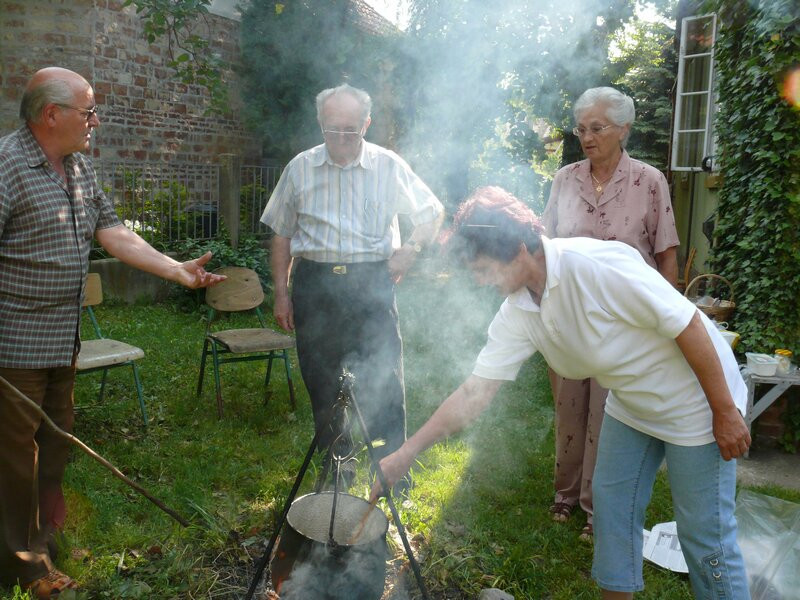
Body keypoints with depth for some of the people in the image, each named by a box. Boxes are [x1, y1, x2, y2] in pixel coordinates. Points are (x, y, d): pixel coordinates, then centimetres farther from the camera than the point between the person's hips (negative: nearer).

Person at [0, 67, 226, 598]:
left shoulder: (79, 167, 9)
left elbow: (115, 234, 8)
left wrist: (179, 270, 0)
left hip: (65, 336, 9)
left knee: (56, 441, 21)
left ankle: (47, 532, 41)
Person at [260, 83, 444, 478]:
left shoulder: (389, 166, 2)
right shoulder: (300, 168, 5)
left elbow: (432, 213, 13)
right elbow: (282, 235, 10)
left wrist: (411, 247, -5)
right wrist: (281, 293, 6)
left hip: (372, 285, -2)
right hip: (314, 285, 2)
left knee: (384, 382, -7)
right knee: (322, 384, 9)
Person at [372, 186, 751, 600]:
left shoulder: (594, 264, -32)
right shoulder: (518, 314, -8)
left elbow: (688, 325, -26)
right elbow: (475, 391, -8)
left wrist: (725, 410, -19)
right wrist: (406, 454, -10)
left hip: (696, 400, -7)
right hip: (630, 405, 7)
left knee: (704, 533, 2)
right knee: (611, 506, 14)